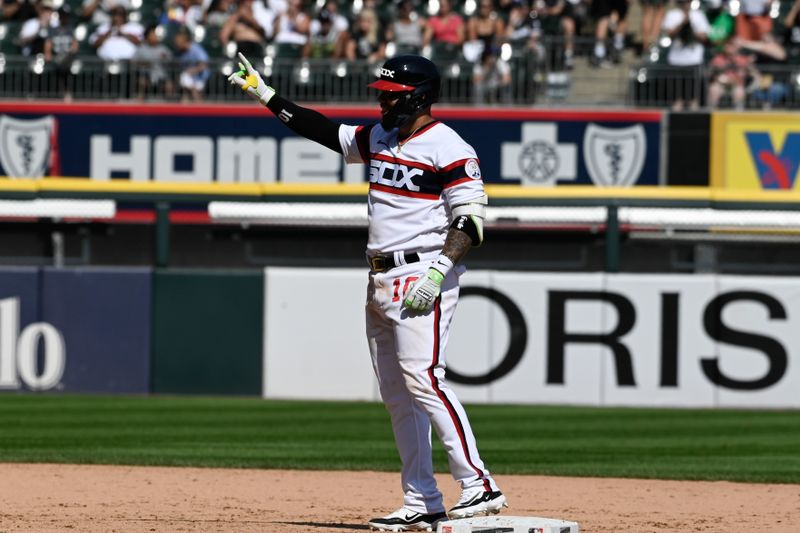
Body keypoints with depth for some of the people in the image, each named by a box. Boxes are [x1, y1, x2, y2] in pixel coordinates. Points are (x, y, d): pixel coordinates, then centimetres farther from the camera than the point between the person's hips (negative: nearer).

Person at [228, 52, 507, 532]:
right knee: (397, 396, 7)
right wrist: (267, 96, 22)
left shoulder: (448, 149, -11)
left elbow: (471, 218, -16)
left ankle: (480, 487, -24)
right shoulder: (379, 138, 14)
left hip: (423, 276, -9)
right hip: (382, 280, 9)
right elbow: (325, 131, 25)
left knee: (423, 378, -21)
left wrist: (438, 272, -25)